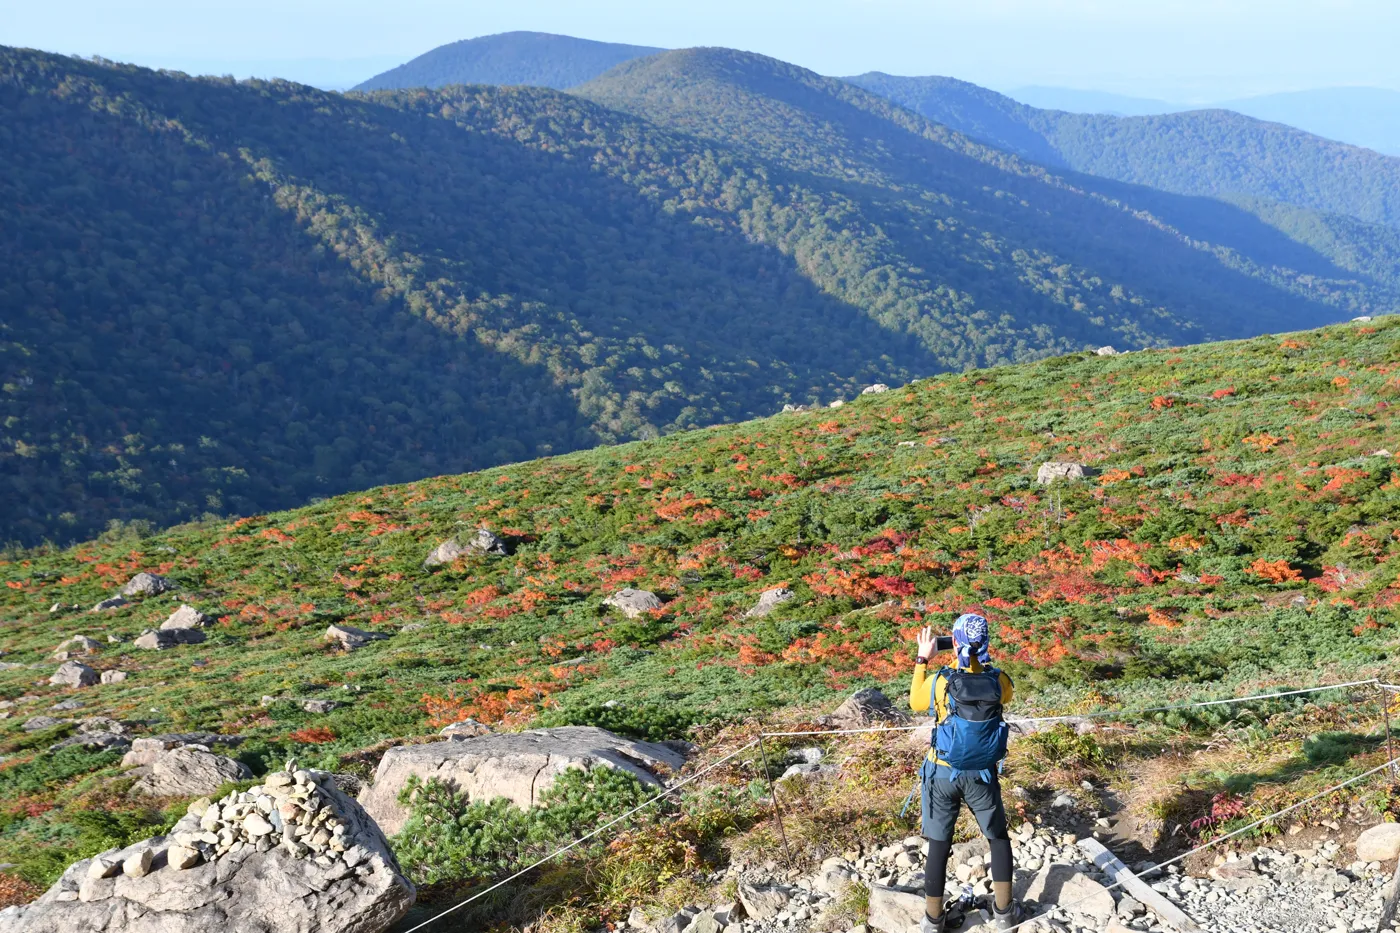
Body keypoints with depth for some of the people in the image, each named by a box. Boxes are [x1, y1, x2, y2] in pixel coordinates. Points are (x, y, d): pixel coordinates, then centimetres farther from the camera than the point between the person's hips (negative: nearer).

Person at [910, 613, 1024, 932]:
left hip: (943, 775, -1)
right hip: (982, 776, 1)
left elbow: (916, 704, 3)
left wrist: (922, 660, 7)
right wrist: (981, 661, 11)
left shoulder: (939, 681, -19)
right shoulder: (999, 681, -14)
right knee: (998, 838, 22)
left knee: (939, 847, 11)